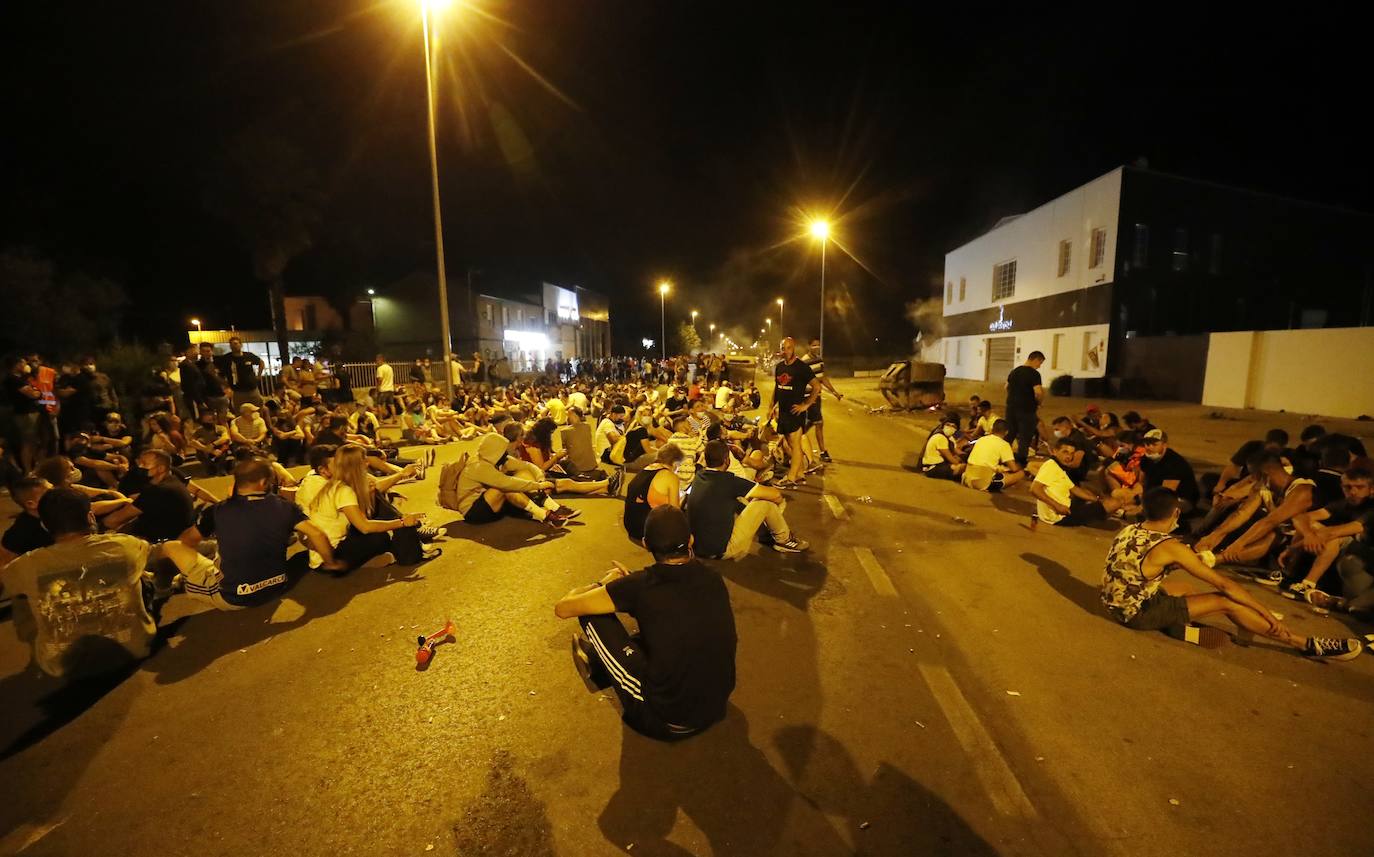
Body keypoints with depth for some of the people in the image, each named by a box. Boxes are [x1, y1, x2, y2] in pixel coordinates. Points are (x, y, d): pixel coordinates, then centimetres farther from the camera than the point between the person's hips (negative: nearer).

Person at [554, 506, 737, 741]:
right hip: (717, 706, 6)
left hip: (667, 722, -6)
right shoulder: (713, 579, -3)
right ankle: (601, 668, 39)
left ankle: (599, 670, 28)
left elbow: (563, 608, -10)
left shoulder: (642, 585, -19)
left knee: (592, 613, -1)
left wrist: (604, 583, 7)